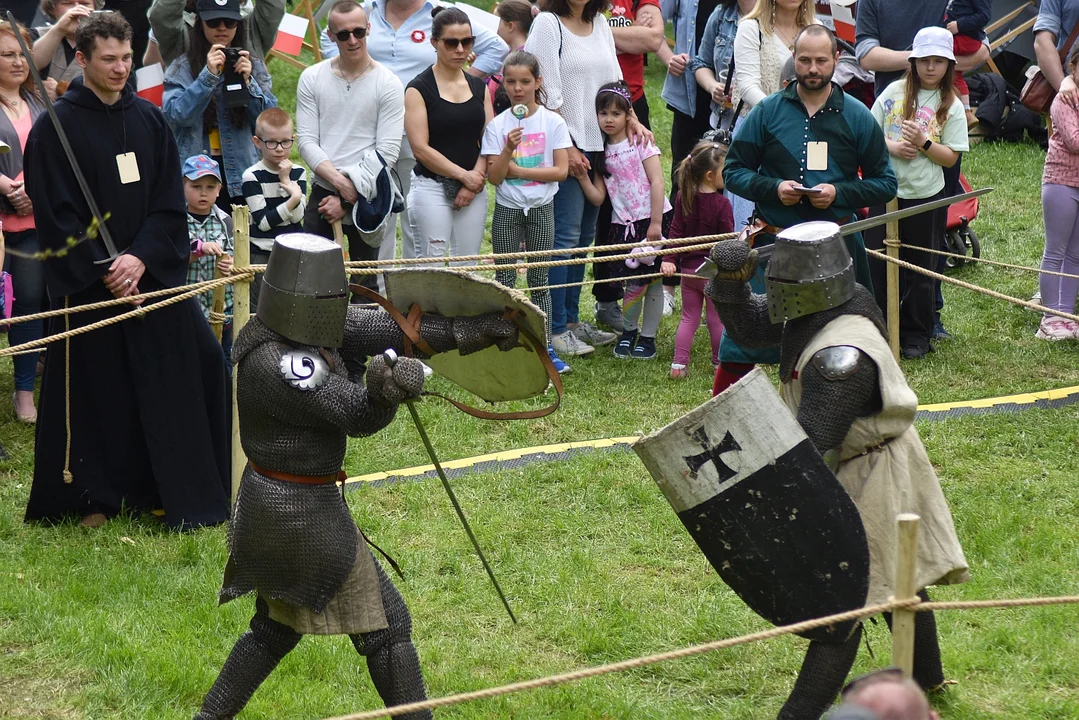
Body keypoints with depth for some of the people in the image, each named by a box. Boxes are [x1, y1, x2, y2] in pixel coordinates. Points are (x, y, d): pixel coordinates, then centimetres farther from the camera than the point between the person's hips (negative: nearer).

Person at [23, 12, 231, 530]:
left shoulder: (149, 120, 7)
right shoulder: (56, 127, -6)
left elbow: (170, 205, 4)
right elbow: (56, 215, -9)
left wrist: (141, 259, -11)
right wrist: (102, 272, -15)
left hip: (154, 277, 4)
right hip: (86, 285, -4)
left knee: (172, 383, 4)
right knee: (95, 390, 1)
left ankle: (177, 492, 13)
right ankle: (93, 500, 12)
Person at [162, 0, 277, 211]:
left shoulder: (254, 66, 11)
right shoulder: (182, 68, 4)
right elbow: (175, 115, -11)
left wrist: (248, 81, -10)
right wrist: (208, 75, -18)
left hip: (242, 172, 2)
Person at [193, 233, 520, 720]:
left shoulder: (302, 328, -3)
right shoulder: (277, 366, -29)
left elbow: (380, 329, -1)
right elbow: (357, 415, -31)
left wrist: (466, 331, -2)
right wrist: (386, 392, -53)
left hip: (268, 506, 9)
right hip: (303, 512, -9)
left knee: (276, 627, 24)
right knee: (385, 624, 5)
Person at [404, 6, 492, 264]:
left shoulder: (478, 87, 12)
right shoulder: (419, 89, -4)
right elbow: (421, 148, -11)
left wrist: (476, 178, -7)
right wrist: (464, 175, -11)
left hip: (473, 190, 5)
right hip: (431, 188, -5)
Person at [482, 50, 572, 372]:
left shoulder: (552, 122, -4)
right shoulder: (497, 126, -3)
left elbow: (560, 170, -10)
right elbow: (494, 177, -8)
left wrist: (517, 170, -12)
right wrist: (508, 149, -24)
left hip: (541, 209, 0)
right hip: (507, 210, 1)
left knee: (539, 279, 5)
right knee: (505, 279, 4)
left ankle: (545, 346, 8)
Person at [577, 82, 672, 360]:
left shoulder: (640, 142, -3)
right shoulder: (601, 153, 9)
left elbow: (657, 182, -9)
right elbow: (598, 198, 6)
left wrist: (655, 223, -14)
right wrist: (582, 177, -10)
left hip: (652, 220, -3)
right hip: (623, 224, 3)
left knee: (652, 280, 1)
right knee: (633, 283, 2)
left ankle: (647, 337, 10)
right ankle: (628, 331, 22)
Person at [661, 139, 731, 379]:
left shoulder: (683, 198, 1)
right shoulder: (722, 204, -15)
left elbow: (676, 231, 0)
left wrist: (670, 259, -1)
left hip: (689, 268, 5)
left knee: (689, 317, 11)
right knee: (716, 318, 9)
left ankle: (679, 364, 4)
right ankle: (719, 363, 19)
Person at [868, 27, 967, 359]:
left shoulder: (951, 106, -2)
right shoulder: (895, 92, 2)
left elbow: (951, 157, -5)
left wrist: (923, 143, -20)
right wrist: (891, 146, -13)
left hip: (926, 197, -1)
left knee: (920, 270, 8)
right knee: (877, 264, 5)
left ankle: (916, 335, 18)